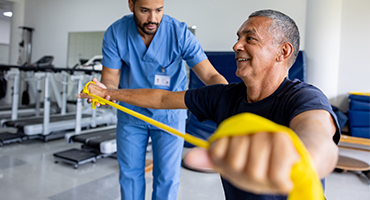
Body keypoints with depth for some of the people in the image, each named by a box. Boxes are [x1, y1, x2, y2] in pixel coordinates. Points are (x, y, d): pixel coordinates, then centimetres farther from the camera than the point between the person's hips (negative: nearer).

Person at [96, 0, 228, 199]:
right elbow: (110, 79, -13)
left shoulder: (180, 32, -22)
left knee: (167, 177, 6)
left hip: (169, 114, -1)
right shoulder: (115, 33, -16)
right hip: (130, 113, 2)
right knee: (129, 173, 14)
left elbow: (210, 75, -27)